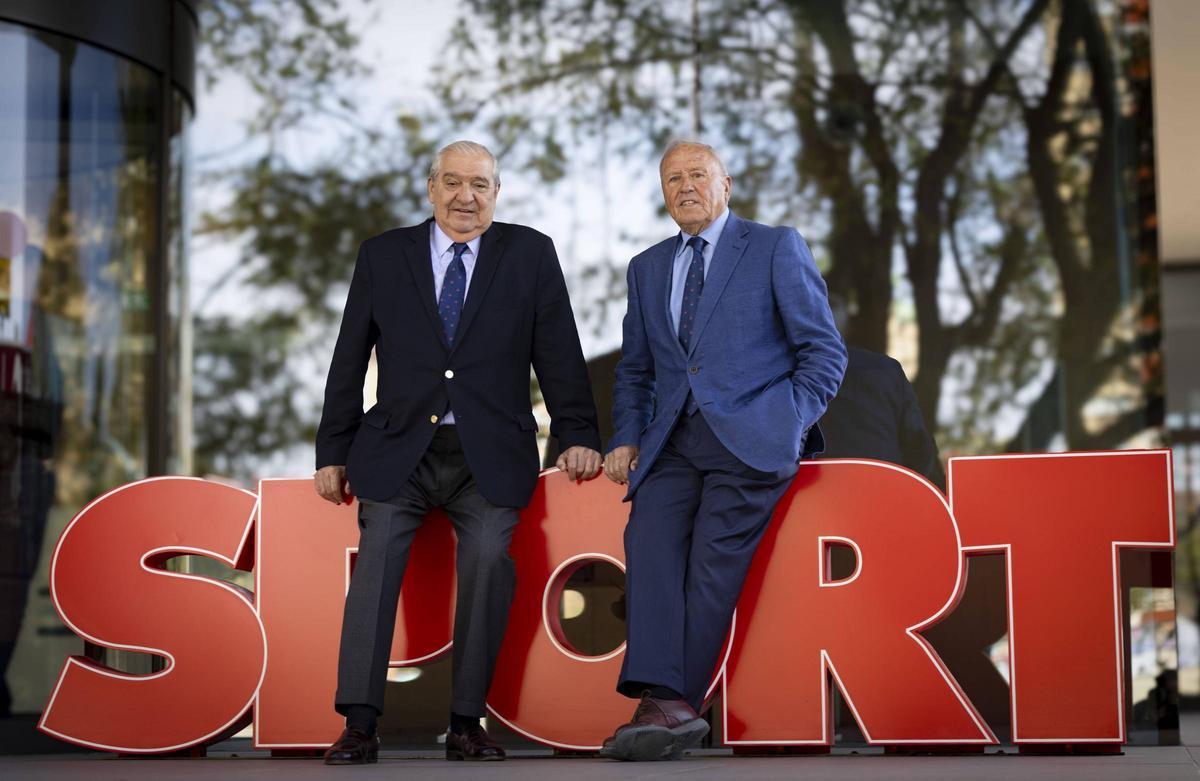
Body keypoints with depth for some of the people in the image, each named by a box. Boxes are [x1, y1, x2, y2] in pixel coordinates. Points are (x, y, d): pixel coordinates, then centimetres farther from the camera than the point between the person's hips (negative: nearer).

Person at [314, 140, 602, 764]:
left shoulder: (530, 254, 9)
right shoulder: (384, 254, 11)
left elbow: (558, 354, 6)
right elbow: (349, 361, 11)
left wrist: (577, 436, -2)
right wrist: (333, 451, 7)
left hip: (488, 456, -1)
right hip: (398, 450, 1)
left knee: (488, 561, -16)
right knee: (376, 561, -13)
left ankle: (466, 725, -8)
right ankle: (359, 726, -12)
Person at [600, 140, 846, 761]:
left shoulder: (777, 248, 8)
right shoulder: (647, 268, 23)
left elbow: (824, 351, 5)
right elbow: (634, 370, 27)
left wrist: (790, 424, -6)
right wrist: (627, 437, 11)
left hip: (750, 434, -4)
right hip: (674, 442, 4)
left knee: (715, 551, -21)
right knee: (650, 535, -22)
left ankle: (669, 704, -21)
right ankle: (665, 702, -32)